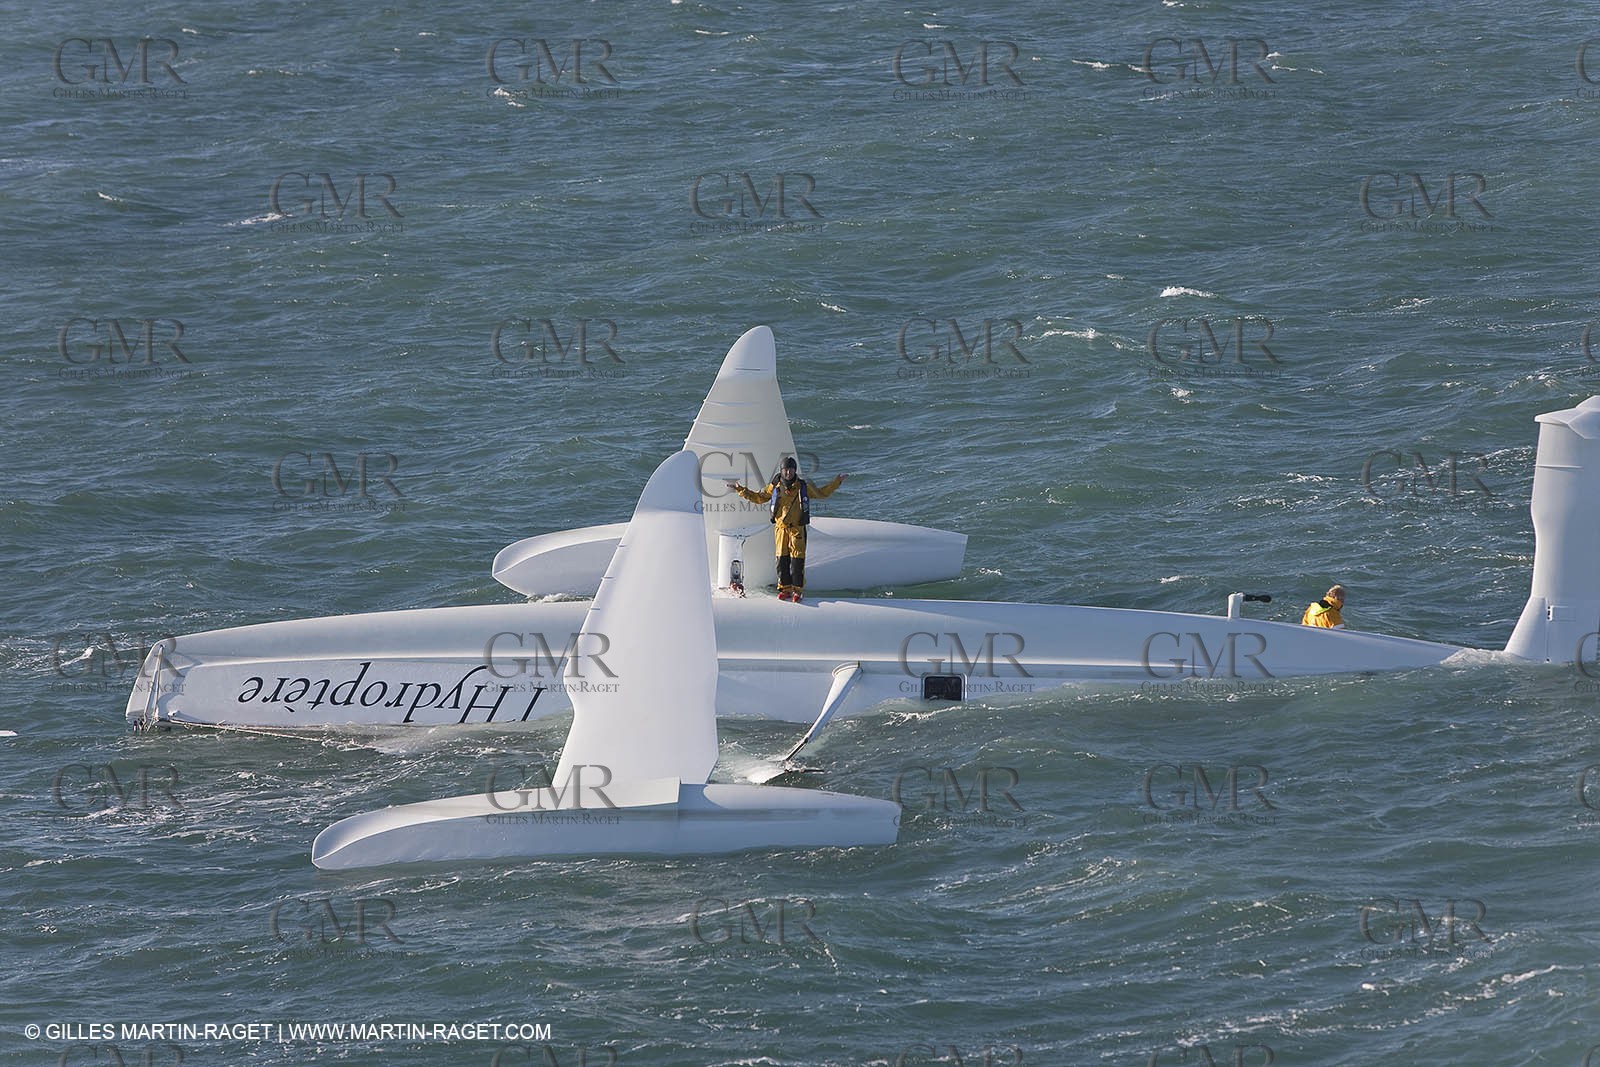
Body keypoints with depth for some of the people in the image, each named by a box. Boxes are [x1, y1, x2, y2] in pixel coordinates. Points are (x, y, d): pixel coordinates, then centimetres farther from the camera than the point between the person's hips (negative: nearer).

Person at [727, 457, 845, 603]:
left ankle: (798, 589, 4)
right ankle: (785, 589, 13)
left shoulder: (803, 486, 2)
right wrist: (741, 490, 12)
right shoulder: (775, 487, 3)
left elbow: (820, 493, 18)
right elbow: (759, 497, 16)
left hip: (797, 529, -1)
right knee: (782, 559, 3)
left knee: (797, 559, -5)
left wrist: (835, 483, 13)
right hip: (781, 528, 1)